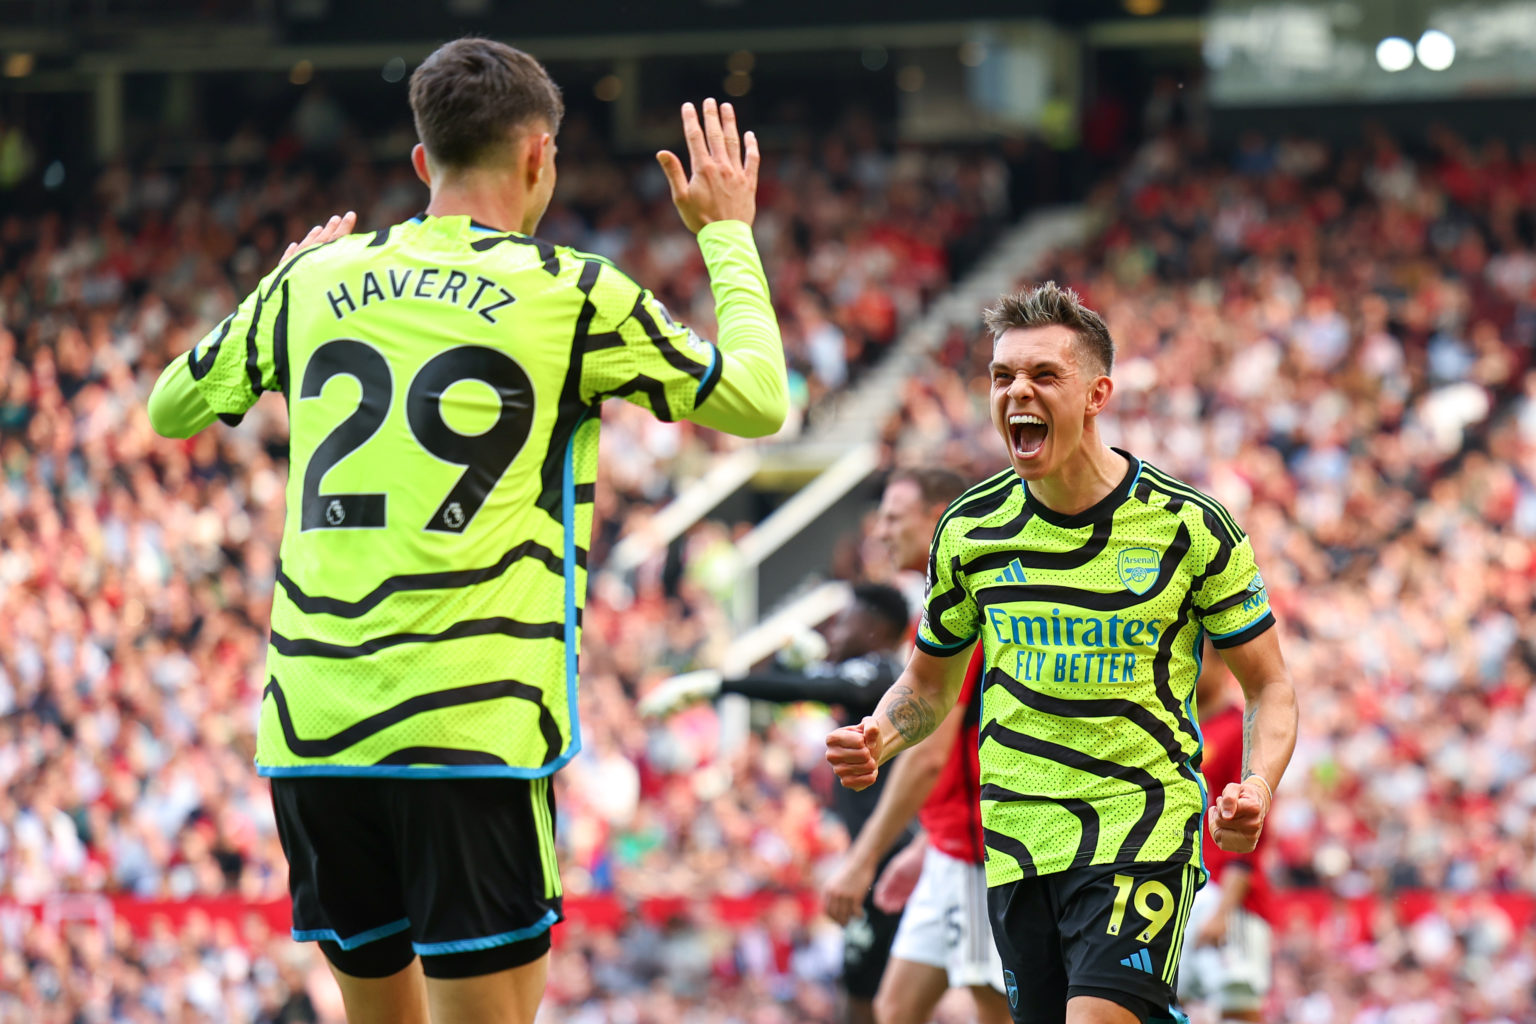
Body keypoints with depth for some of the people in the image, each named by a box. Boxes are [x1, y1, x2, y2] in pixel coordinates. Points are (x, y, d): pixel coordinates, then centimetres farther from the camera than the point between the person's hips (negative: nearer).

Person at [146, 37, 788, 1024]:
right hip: (469, 731, -5)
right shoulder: (571, 293, 1)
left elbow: (171, 407, 29)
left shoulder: (316, 282, 12)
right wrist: (729, 233, 27)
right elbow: (759, 401, 13)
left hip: (305, 731, 5)